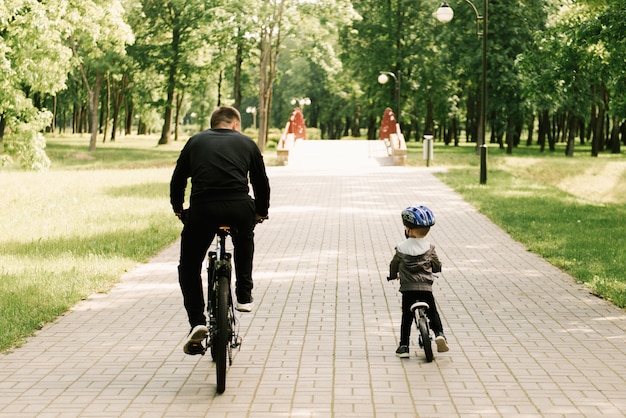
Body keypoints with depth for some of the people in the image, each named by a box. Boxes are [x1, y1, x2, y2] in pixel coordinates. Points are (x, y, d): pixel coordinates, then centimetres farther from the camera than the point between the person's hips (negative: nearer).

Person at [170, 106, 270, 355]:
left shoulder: (195, 141, 23)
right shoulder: (246, 143, 22)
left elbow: (178, 180, 25)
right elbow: (261, 182, 28)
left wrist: (178, 209, 41)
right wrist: (262, 212, 44)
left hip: (202, 209, -1)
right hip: (239, 208, 1)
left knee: (189, 267, 17)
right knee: (244, 240, 36)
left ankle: (197, 322, 2)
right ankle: (244, 296, 31)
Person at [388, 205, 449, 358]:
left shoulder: (401, 248, -1)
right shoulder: (429, 248, 0)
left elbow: (394, 265, 12)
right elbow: (437, 266, 10)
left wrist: (393, 275, 34)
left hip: (407, 288, 0)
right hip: (426, 288, 0)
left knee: (406, 317, 9)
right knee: (433, 313, 15)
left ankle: (403, 345, 6)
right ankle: (439, 334, -7)